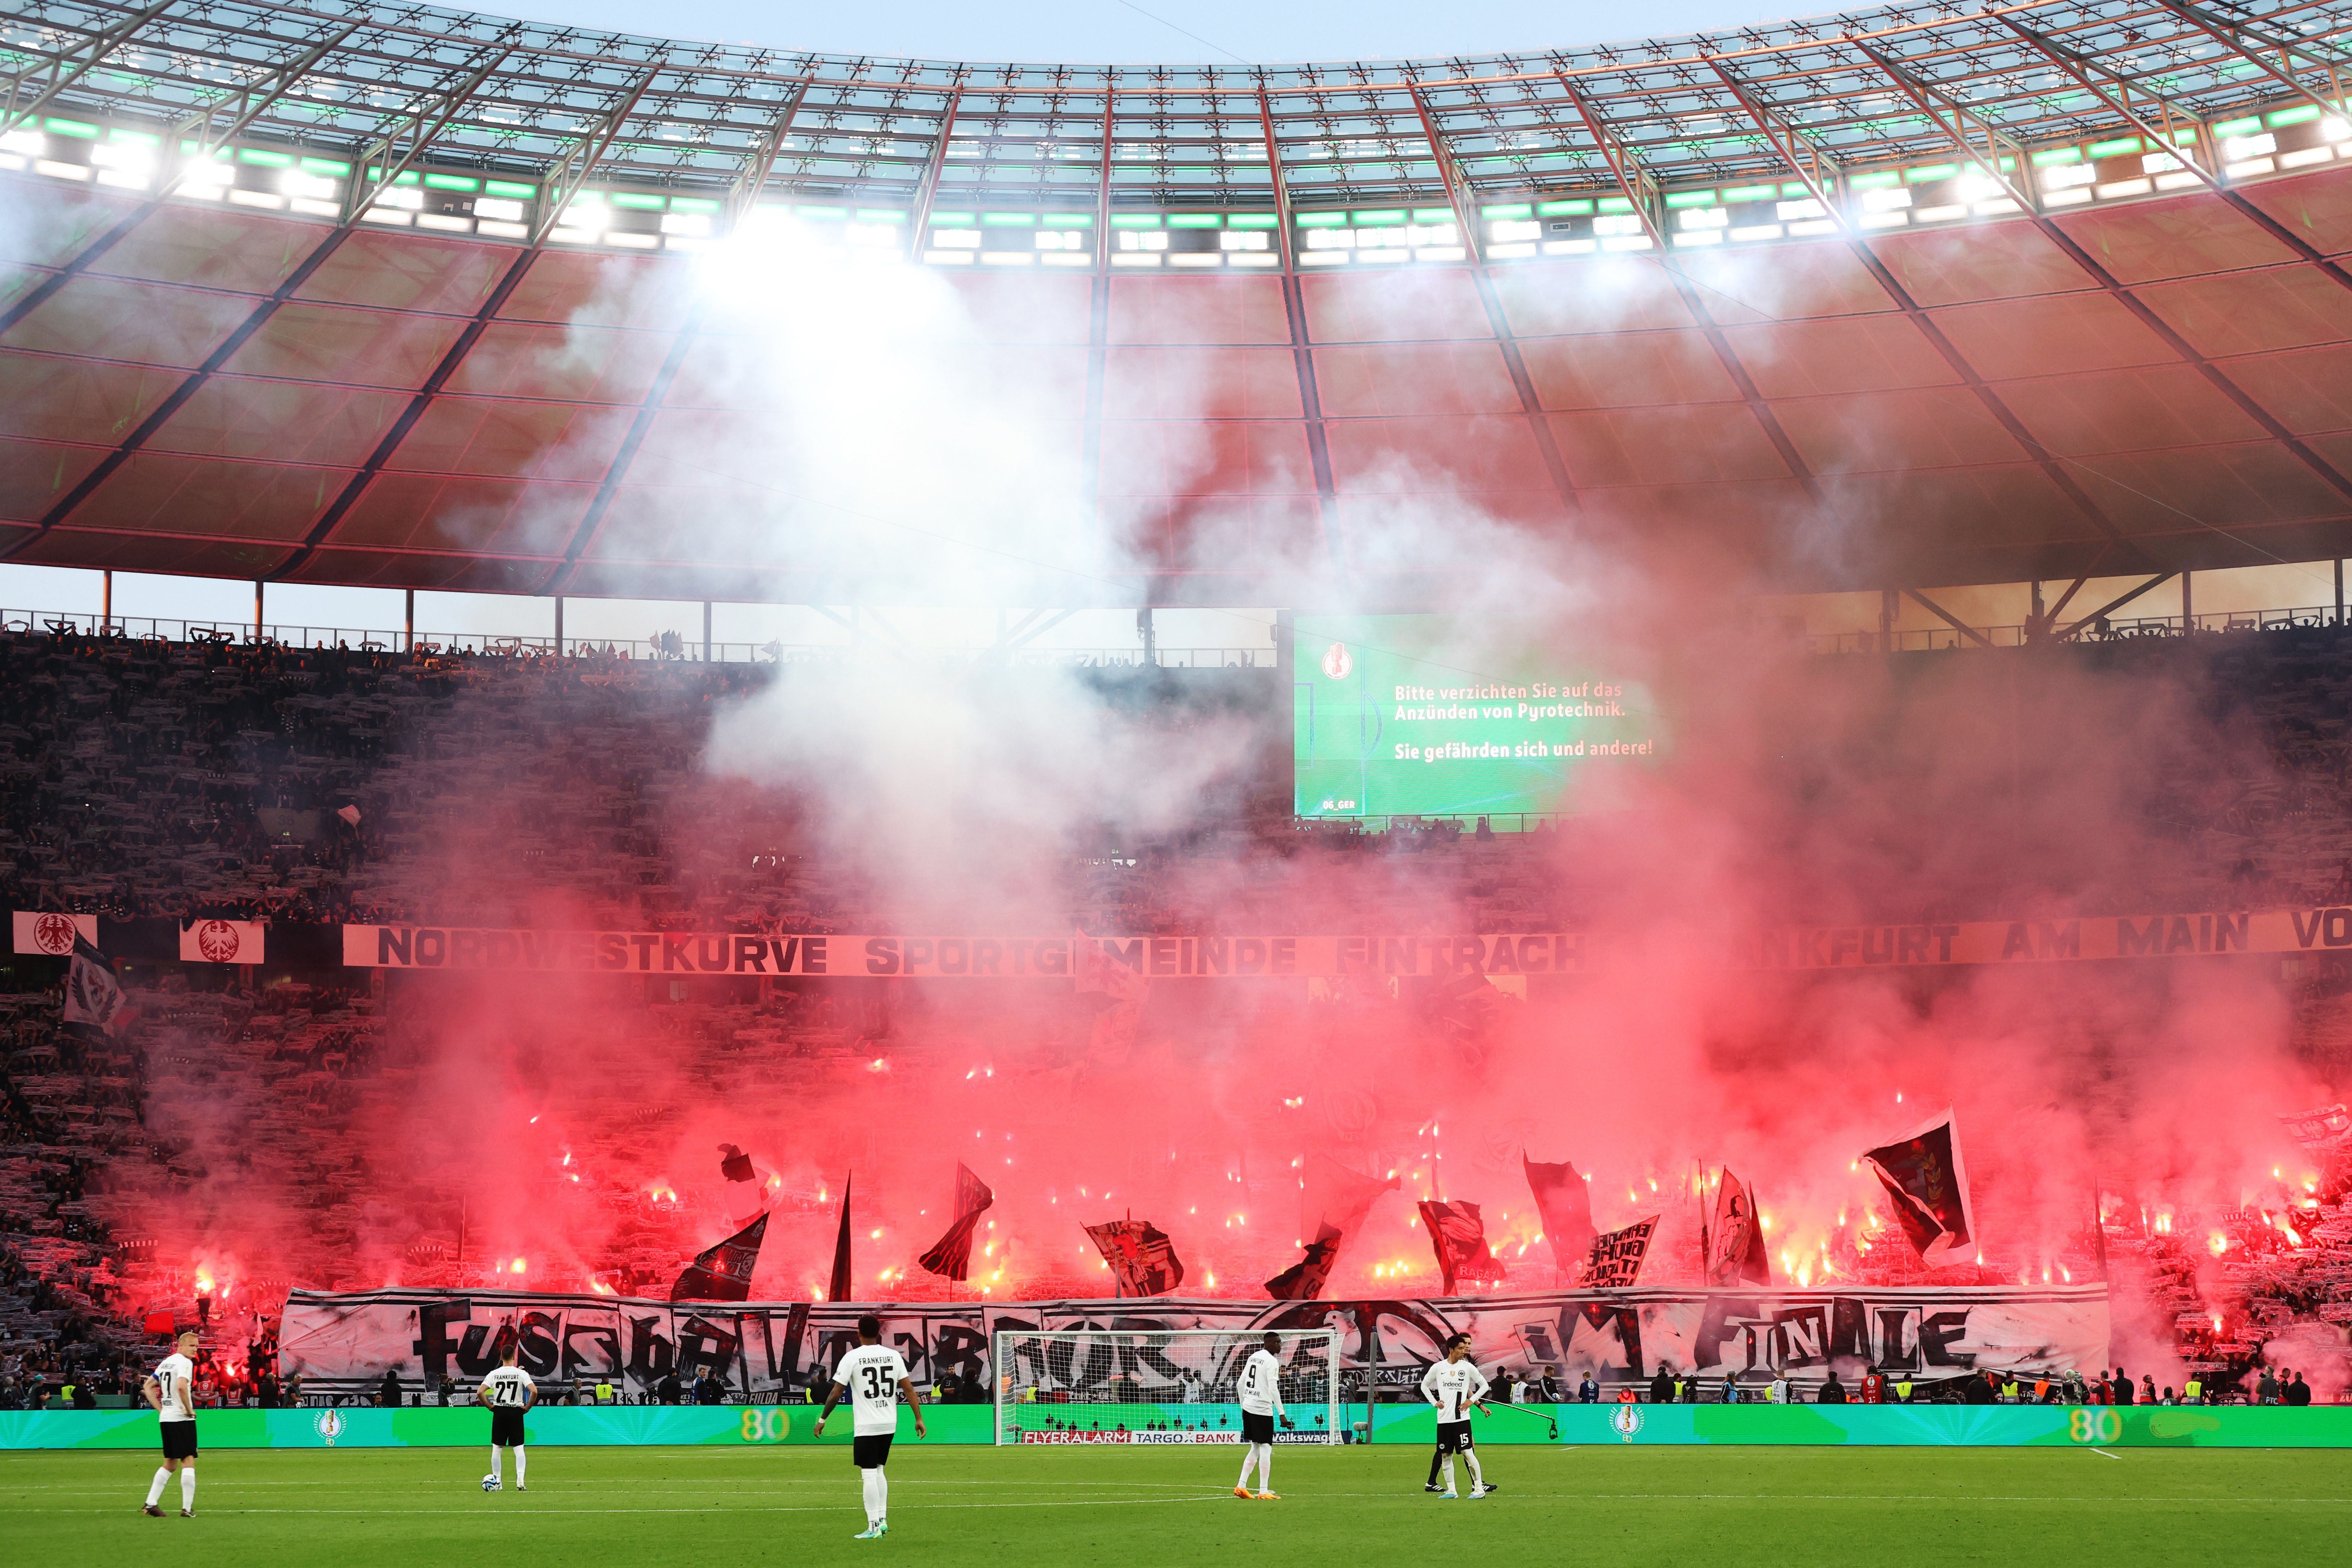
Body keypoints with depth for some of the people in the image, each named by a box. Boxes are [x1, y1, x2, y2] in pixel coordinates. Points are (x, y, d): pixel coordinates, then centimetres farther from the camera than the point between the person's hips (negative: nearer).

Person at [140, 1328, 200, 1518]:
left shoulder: (165, 1363, 16)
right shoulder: (185, 1362, -11)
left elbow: (147, 1386, 21)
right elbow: (181, 1387, -28)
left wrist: (160, 1409, 17)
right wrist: (190, 1409, -15)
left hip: (165, 1418, 8)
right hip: (182, 1419, -8)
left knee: (170, 1463, 17)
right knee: (188, 1461, -5)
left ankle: (151, 1503, 10)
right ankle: (187, 1508, -9)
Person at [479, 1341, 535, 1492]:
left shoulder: (494, 1374, -2)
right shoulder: (521, 1374, -6)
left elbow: (480, 1392, -9)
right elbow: (534, 1391, -17)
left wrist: (490, 1406, 4)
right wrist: (528, 1406, -3)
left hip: (499, 1413, 1)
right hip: (516, 1412, -1)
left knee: (496, 1448, 11)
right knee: (519, 1448, 2)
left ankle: (496, 1482, 13)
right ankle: (520, 1482, -9)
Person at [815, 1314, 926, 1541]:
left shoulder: (852, 1357, -8)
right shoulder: (894, 1356, 4)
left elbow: (836, 1392, -8)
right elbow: (908, 1389, 3)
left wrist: (822, 1419, 2)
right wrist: (919, 1419, 7)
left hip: (866, 1427, -5)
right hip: (889, 1424, 5)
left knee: (869, 1474, -3)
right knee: (879, 1470, 19)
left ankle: (874, 1526, -6)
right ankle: (883, 1520, 18)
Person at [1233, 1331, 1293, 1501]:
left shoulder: (1253, 1357, 14)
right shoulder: (1272, 1361, -11)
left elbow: (1240, 1385, 18)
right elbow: (1273, 1389, -18)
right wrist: (1282, 1413, -16)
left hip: (1248, 1408, 8)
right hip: (1262, 1410, -8)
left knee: (1255, 1448, 16)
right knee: (1266, 1449, -3)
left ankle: (1241, 1487, 13)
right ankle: (1264, 1492, -4)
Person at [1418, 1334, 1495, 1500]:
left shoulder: (1467, 1367, 3)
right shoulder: (1438, 1367, 3)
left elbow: (1484, 1385, 10)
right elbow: (1424, 1385, 15)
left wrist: (1472, 1401, -1)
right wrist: (1435, 1402, 3)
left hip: (1462, 1417, -1)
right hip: (1444, 1418, 1)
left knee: (1467, 1452, -10)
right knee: (1445, 1454, 2)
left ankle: (1479, 1488, -7)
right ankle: (1451, 1491, 10)